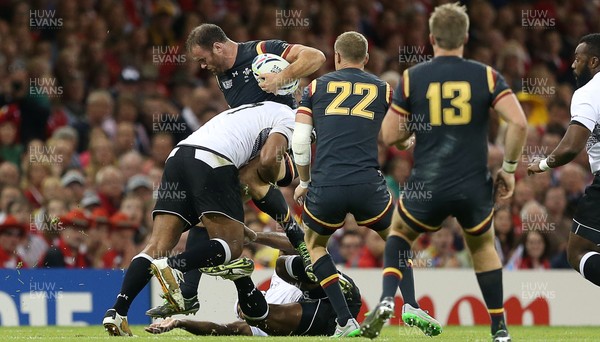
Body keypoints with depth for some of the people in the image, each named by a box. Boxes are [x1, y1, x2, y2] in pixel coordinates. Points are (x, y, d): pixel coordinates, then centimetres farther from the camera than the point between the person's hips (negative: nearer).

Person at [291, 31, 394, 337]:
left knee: (314, 243, 28)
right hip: (368, 184, 0)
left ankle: (345, 320, 14)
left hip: (325, 186, 0)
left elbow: (299, 141, 6)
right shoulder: (383, 90, 14)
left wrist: (304, 182, 19)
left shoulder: (317, 87, 13)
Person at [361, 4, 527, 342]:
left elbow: (390, 135, 0)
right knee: (483, 247, 28)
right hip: (475, 187, 1)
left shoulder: (412, 77, -1)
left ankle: (388, 300, 4)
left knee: (400, 234, 28)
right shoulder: (486, 76, -1)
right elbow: (519, 123, -12)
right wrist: (509, 168, 1)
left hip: (428, 187, -1)